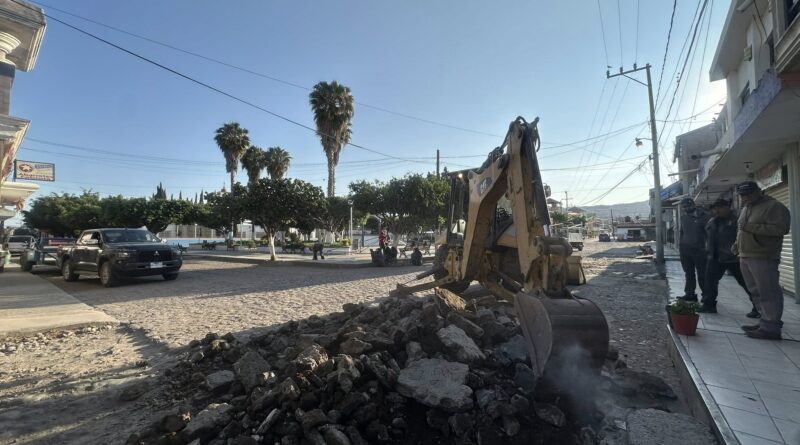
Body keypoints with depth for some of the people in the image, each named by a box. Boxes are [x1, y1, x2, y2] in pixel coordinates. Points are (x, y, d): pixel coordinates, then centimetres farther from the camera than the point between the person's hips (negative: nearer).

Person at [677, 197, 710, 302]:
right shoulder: (683, 217, 12)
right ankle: (689, 294, 13)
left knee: (702, 273, 0)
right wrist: (679, 244, 12)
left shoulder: (702, 216, -4)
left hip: (698, 249, -5)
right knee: (689, 273, 8)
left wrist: (707, 247, -10)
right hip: (685, 249, 5)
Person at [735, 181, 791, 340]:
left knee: (768, 292, -7)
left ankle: (771, 328, -4)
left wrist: (752, 227, -22)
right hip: (745, 257, 9)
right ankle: (765, 321, 20)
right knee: (756, 292, 12)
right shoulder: (746, 208, 20)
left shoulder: (774, 207, -6)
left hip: (763, 258, -9)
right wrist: (738, 242, 15)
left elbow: (781, 228, -18)